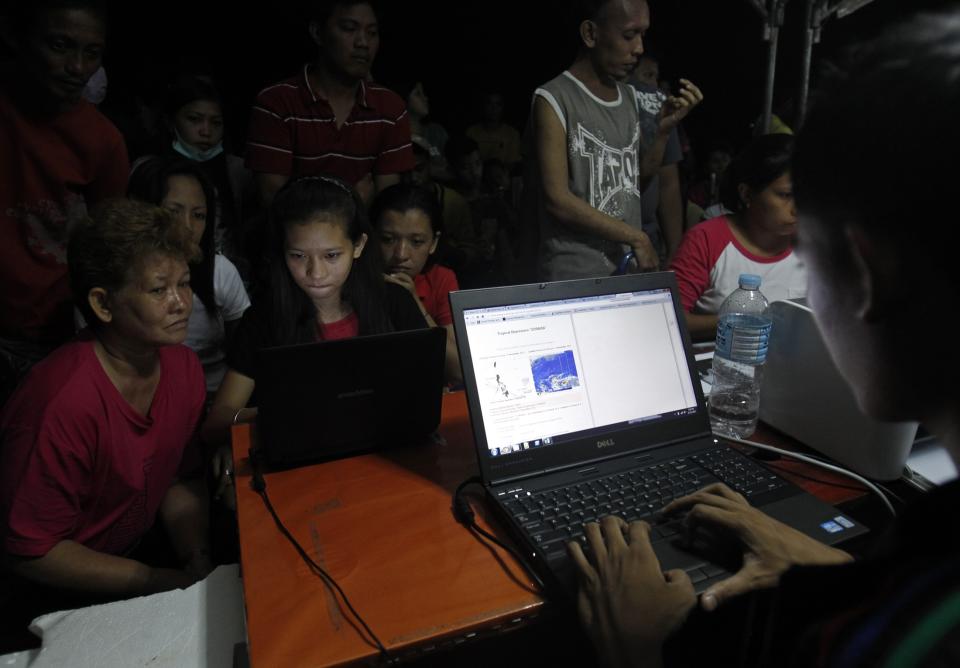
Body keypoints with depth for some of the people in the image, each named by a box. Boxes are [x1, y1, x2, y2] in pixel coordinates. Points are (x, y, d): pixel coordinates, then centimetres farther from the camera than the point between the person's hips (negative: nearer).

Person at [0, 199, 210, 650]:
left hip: (129, 554, 6)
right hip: (50, 598, -5)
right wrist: (165, 581, -20)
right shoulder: (64, 403, -31)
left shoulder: (183, 367, -10)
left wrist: (198, 562, -12)